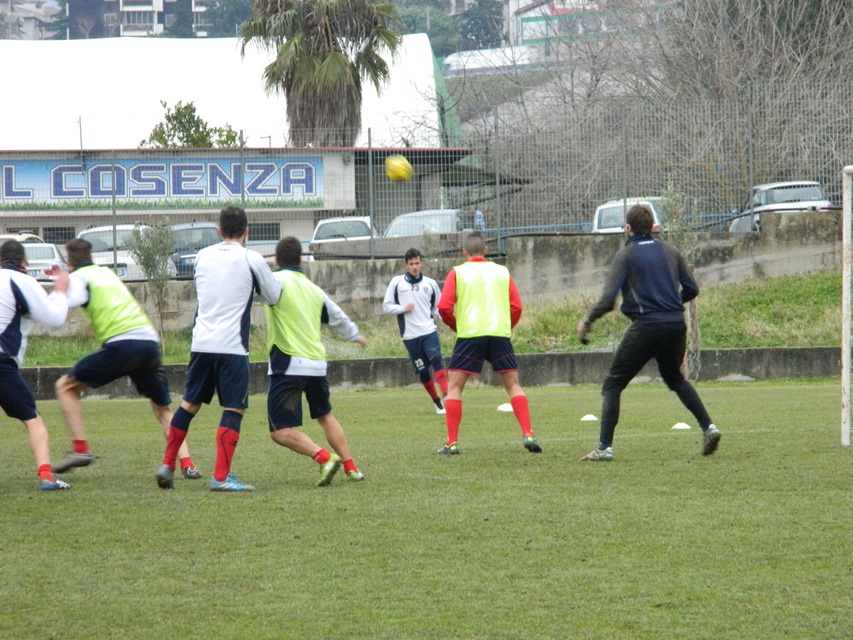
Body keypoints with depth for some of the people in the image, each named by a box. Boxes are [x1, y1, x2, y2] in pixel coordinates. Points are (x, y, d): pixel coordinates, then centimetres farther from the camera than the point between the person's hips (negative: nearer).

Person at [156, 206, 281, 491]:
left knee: (189, 404, 17)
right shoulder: (252, 259, -3)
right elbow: (274, 297, 8)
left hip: (201, 343, 5)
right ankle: (221, 477, -11)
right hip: (232, 346, -5)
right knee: (234, 409, -3)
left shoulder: (203, 256, 10)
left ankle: (167, 465, 18)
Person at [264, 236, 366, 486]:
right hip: (317, 364, 6)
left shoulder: (277, 280, -3)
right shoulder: (314, 290, 16)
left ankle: (324, 457, -24)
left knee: (281, 432, -7)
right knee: (325, 416, 26)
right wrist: (355, 336, 49)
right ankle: (351, 467, 23)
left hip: (288, 364, -6)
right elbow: (338, 318, 31)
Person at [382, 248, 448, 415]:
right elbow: (386, 306, 7)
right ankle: (437, 403, 20)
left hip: (429, 331, 0)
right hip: (410, 335, 0)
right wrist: (403, 309, -11)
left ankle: (447, 398, -33)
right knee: (422, 371, 3)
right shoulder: (397, 282, 5)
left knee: (436, 360, -23)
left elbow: (438, 308, 15)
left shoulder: (431, 284, 8)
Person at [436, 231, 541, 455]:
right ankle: (528, 434, -4)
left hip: (469, 334, -2)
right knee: (513, 385, 10)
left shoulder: (457, 272, 6)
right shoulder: (502, 272, 12)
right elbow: (517, 306, 6)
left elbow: (444, 307, -4)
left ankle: (452, 442, -3)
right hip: (500, 334, 2)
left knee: (454, 386, 6)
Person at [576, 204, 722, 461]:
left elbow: (608, 298, -11)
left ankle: (604, 447, -6)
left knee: (612, 384, 5)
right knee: (675, 378, 29)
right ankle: (708, 427, 15)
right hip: (676, 326, 5)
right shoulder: (670, 251, 11)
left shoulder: (626, 254, -3)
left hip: (646, 327, -5)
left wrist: (587, 322, 2)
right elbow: (691, 289, 13)